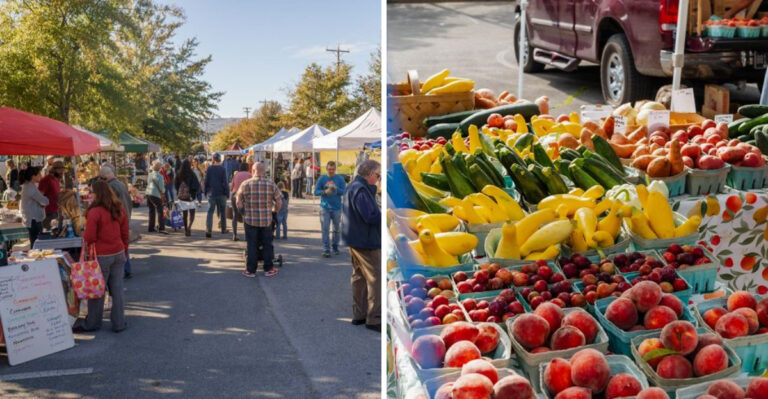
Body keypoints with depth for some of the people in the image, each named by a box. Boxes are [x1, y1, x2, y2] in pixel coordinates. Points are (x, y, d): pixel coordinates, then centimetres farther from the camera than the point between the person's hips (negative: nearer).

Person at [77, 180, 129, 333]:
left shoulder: (95, 212, -16)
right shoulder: (119, 209, 4)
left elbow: (89, 237, -14)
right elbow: (125, 234, 11)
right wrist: (124, 251, 21)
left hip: (101, 256, -6)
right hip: (118, 253, 6)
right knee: (117, 289, 10)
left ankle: (92, 323, 22)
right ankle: (119, 323, 16)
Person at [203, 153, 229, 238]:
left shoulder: (209, 168, -1)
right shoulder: (222, 169, -7)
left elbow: (206, 181, 2)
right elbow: (225, 182, -8)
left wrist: (205, 192, 12)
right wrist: (227, 193, -2)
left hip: (211, 193, 1)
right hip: (221, 193, -1)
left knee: (210, 212, 0)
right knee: (222, 211, 13)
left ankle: (208, 230, -13)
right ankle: (223, 229, 21)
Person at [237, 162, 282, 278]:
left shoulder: (245, 184, -6)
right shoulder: (271, 184, -4)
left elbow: (239, 203, -2)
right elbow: (279, 202, 0)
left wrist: (244, 211, 18)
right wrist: (274, 210, 19)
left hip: (250, 220, 0)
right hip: (266, 220, 1)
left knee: (251, 245, 8)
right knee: (267, 244, 12)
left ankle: (250, 270, 13)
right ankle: (268, 269, 17)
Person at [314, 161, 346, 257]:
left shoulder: (340, 179, 1)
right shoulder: (322, 179, 1)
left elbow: (344, 192, -3)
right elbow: (316, 192, -1)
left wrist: (336, 189, -21)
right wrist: (325, 192, -20)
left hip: (337, 208, 1)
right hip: (325, 208, -1)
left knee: (336, 229, 11)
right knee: (325, 229, -6)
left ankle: (335, 247, 27)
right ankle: (326, 250, -6)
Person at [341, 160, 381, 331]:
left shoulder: (352, 187, 13)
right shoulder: (361, 190, -20)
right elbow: (370, 217, -27)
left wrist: (380, 213, 7)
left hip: (355, 240, 11)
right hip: (366, 241, -11)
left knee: (359, 276, 16)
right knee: (376, 278, -5)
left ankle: (359, 314, 24)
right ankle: (374, 318, -3)